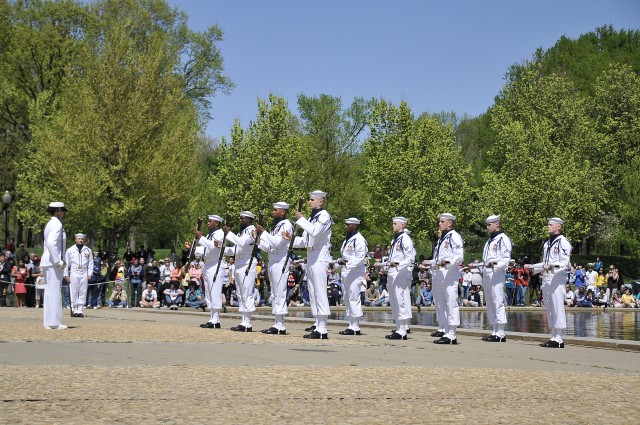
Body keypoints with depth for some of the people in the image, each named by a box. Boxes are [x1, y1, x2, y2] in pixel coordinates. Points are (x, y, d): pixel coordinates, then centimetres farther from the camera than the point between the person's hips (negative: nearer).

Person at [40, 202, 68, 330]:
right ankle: (54, 322, -6)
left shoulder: (50, 224, 17)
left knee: (50, 292, 11)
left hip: (48, 262, 10)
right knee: (55, 292, -7)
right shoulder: (57, 225, -14)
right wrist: (59, 262, -21)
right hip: (54, 263, -10)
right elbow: (51, 243, -26)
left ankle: (49, 321, 15)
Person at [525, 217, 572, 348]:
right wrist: (531, 267, 24)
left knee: (558, 308, -9)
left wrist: (553, 266, -28)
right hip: (546, 279, 9)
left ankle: (558, 339, -8)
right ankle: (553, 337, 13)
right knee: (549, 309, 9)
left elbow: (566, 263, -15)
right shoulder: (547, 244, 21)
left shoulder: (563, 242, -5)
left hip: (557, 279, -9)